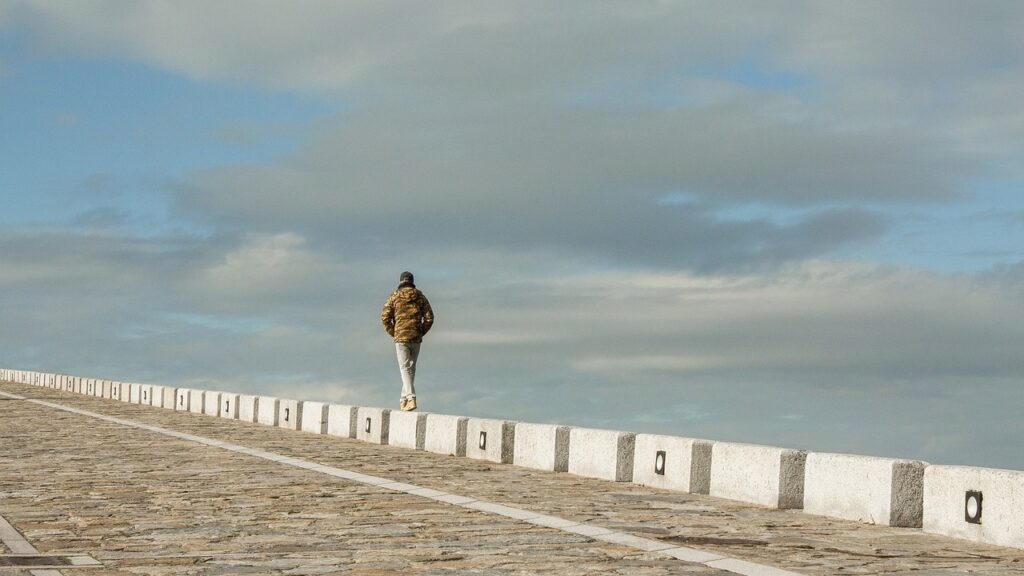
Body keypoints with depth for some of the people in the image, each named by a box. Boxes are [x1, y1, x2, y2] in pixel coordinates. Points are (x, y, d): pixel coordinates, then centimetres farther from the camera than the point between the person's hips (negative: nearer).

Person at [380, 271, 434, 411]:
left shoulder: (394, 297, -2)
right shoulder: (420, 297, 5)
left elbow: (385, 317, -7)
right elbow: (429, 318, 1)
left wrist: (393, 333, 3)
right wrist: (421, 333, 9)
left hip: (401, 338, -3)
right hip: (416, 339, 3)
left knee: (405, 368, -4)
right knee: (411, 368, 14)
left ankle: (411, 398, -19)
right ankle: (404, 399, 19)